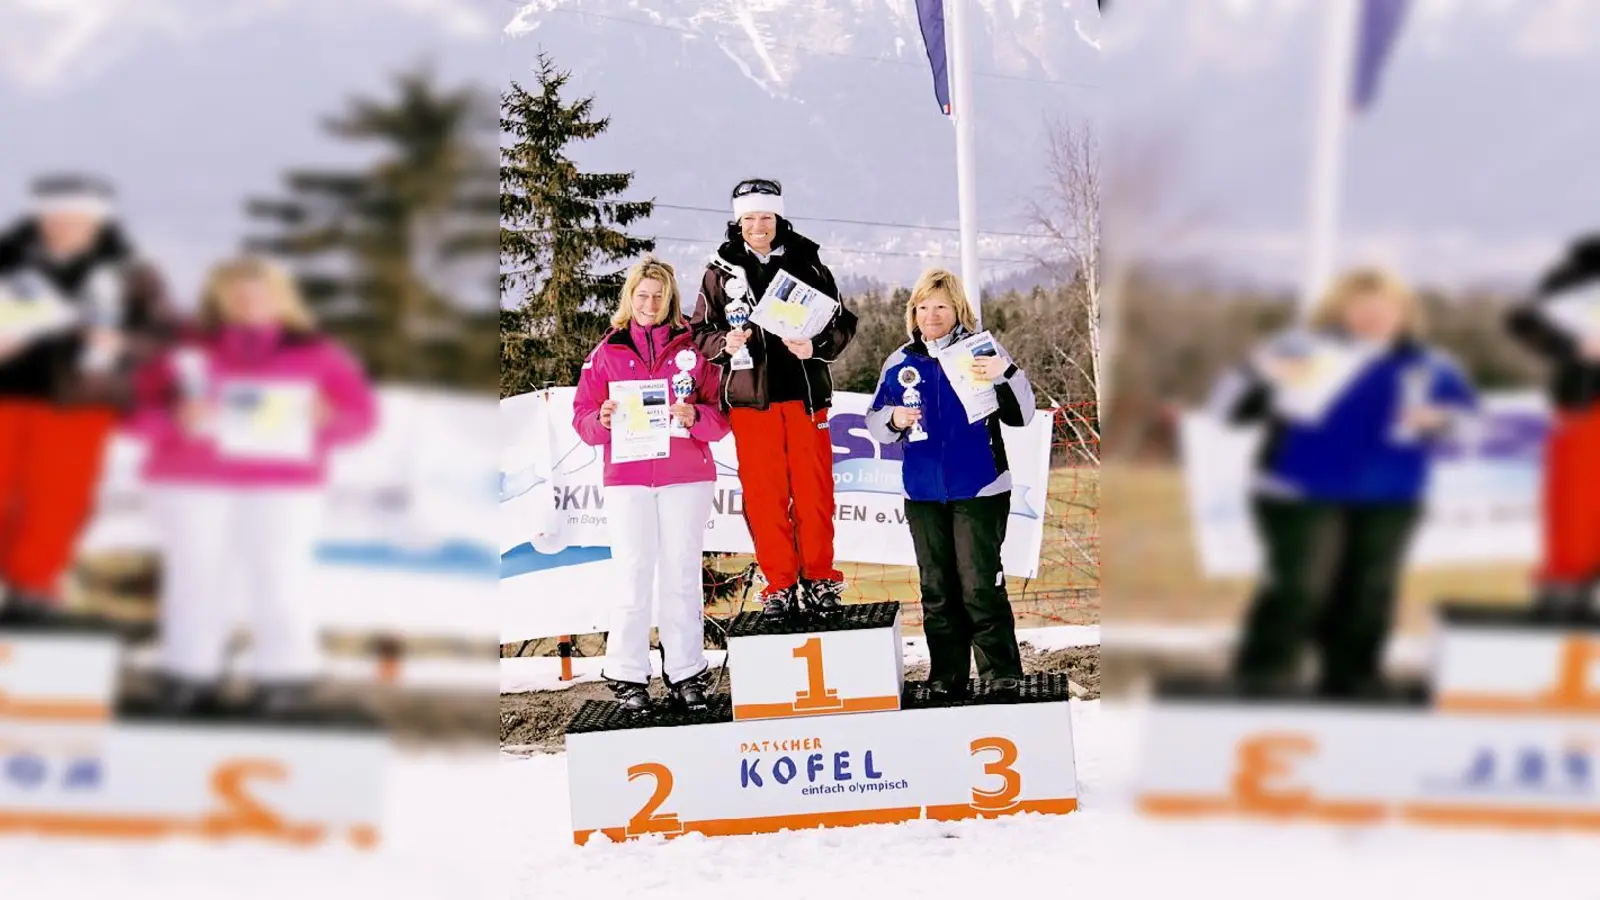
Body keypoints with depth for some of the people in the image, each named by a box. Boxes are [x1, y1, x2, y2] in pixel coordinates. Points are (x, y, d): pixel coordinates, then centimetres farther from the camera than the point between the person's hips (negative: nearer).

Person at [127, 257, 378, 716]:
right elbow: (139, 414, 4)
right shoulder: (184, 353, 5)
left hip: (283, 486, -1)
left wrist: (326, 417, -16)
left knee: (277, 577, -7)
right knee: (196, 576, 1)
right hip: (190, 482, 1)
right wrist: (176, 418, -17)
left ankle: (284, 675, -1)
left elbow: (360, 415, 6)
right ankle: (189, 675, 9)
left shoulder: (319, 356, 5)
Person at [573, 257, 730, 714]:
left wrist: (694, 416, -17)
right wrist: (603, 420, -16)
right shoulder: (607, 352, 9)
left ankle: (687, 672, 7)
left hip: (687, 476, 0)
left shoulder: (693, 348, 8)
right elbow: (583, 418, 6)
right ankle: (628, 676, 2)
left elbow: (721, 414, 3)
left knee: (682, 573, 3)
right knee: (634, 574, -2)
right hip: (627, 478, 0)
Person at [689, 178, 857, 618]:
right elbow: (700, 332, 10)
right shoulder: (721, 272, 8)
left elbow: (842, 322, 6)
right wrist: (724, 344, -11)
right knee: (763, 495, 1)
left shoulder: (807, 265, 6)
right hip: (749, 396, 0)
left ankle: (820, 579, 13)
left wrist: (815, 347, -13)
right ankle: (780, 585, 9)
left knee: (813, 490, 2)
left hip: (804, 392, 0)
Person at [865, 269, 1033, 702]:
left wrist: (1007, 374, -25)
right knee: (936, 589, 9)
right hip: (923, 493, 5)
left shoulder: (981, 351, -3)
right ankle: (947, 677, 17)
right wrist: (893, 419, -8)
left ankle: (1003, 676, -1)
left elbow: (1021, 415, -7)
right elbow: (874, 423, 15)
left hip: (979, 490, -4)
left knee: (980, 585, -7)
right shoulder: (899, 362, 8)